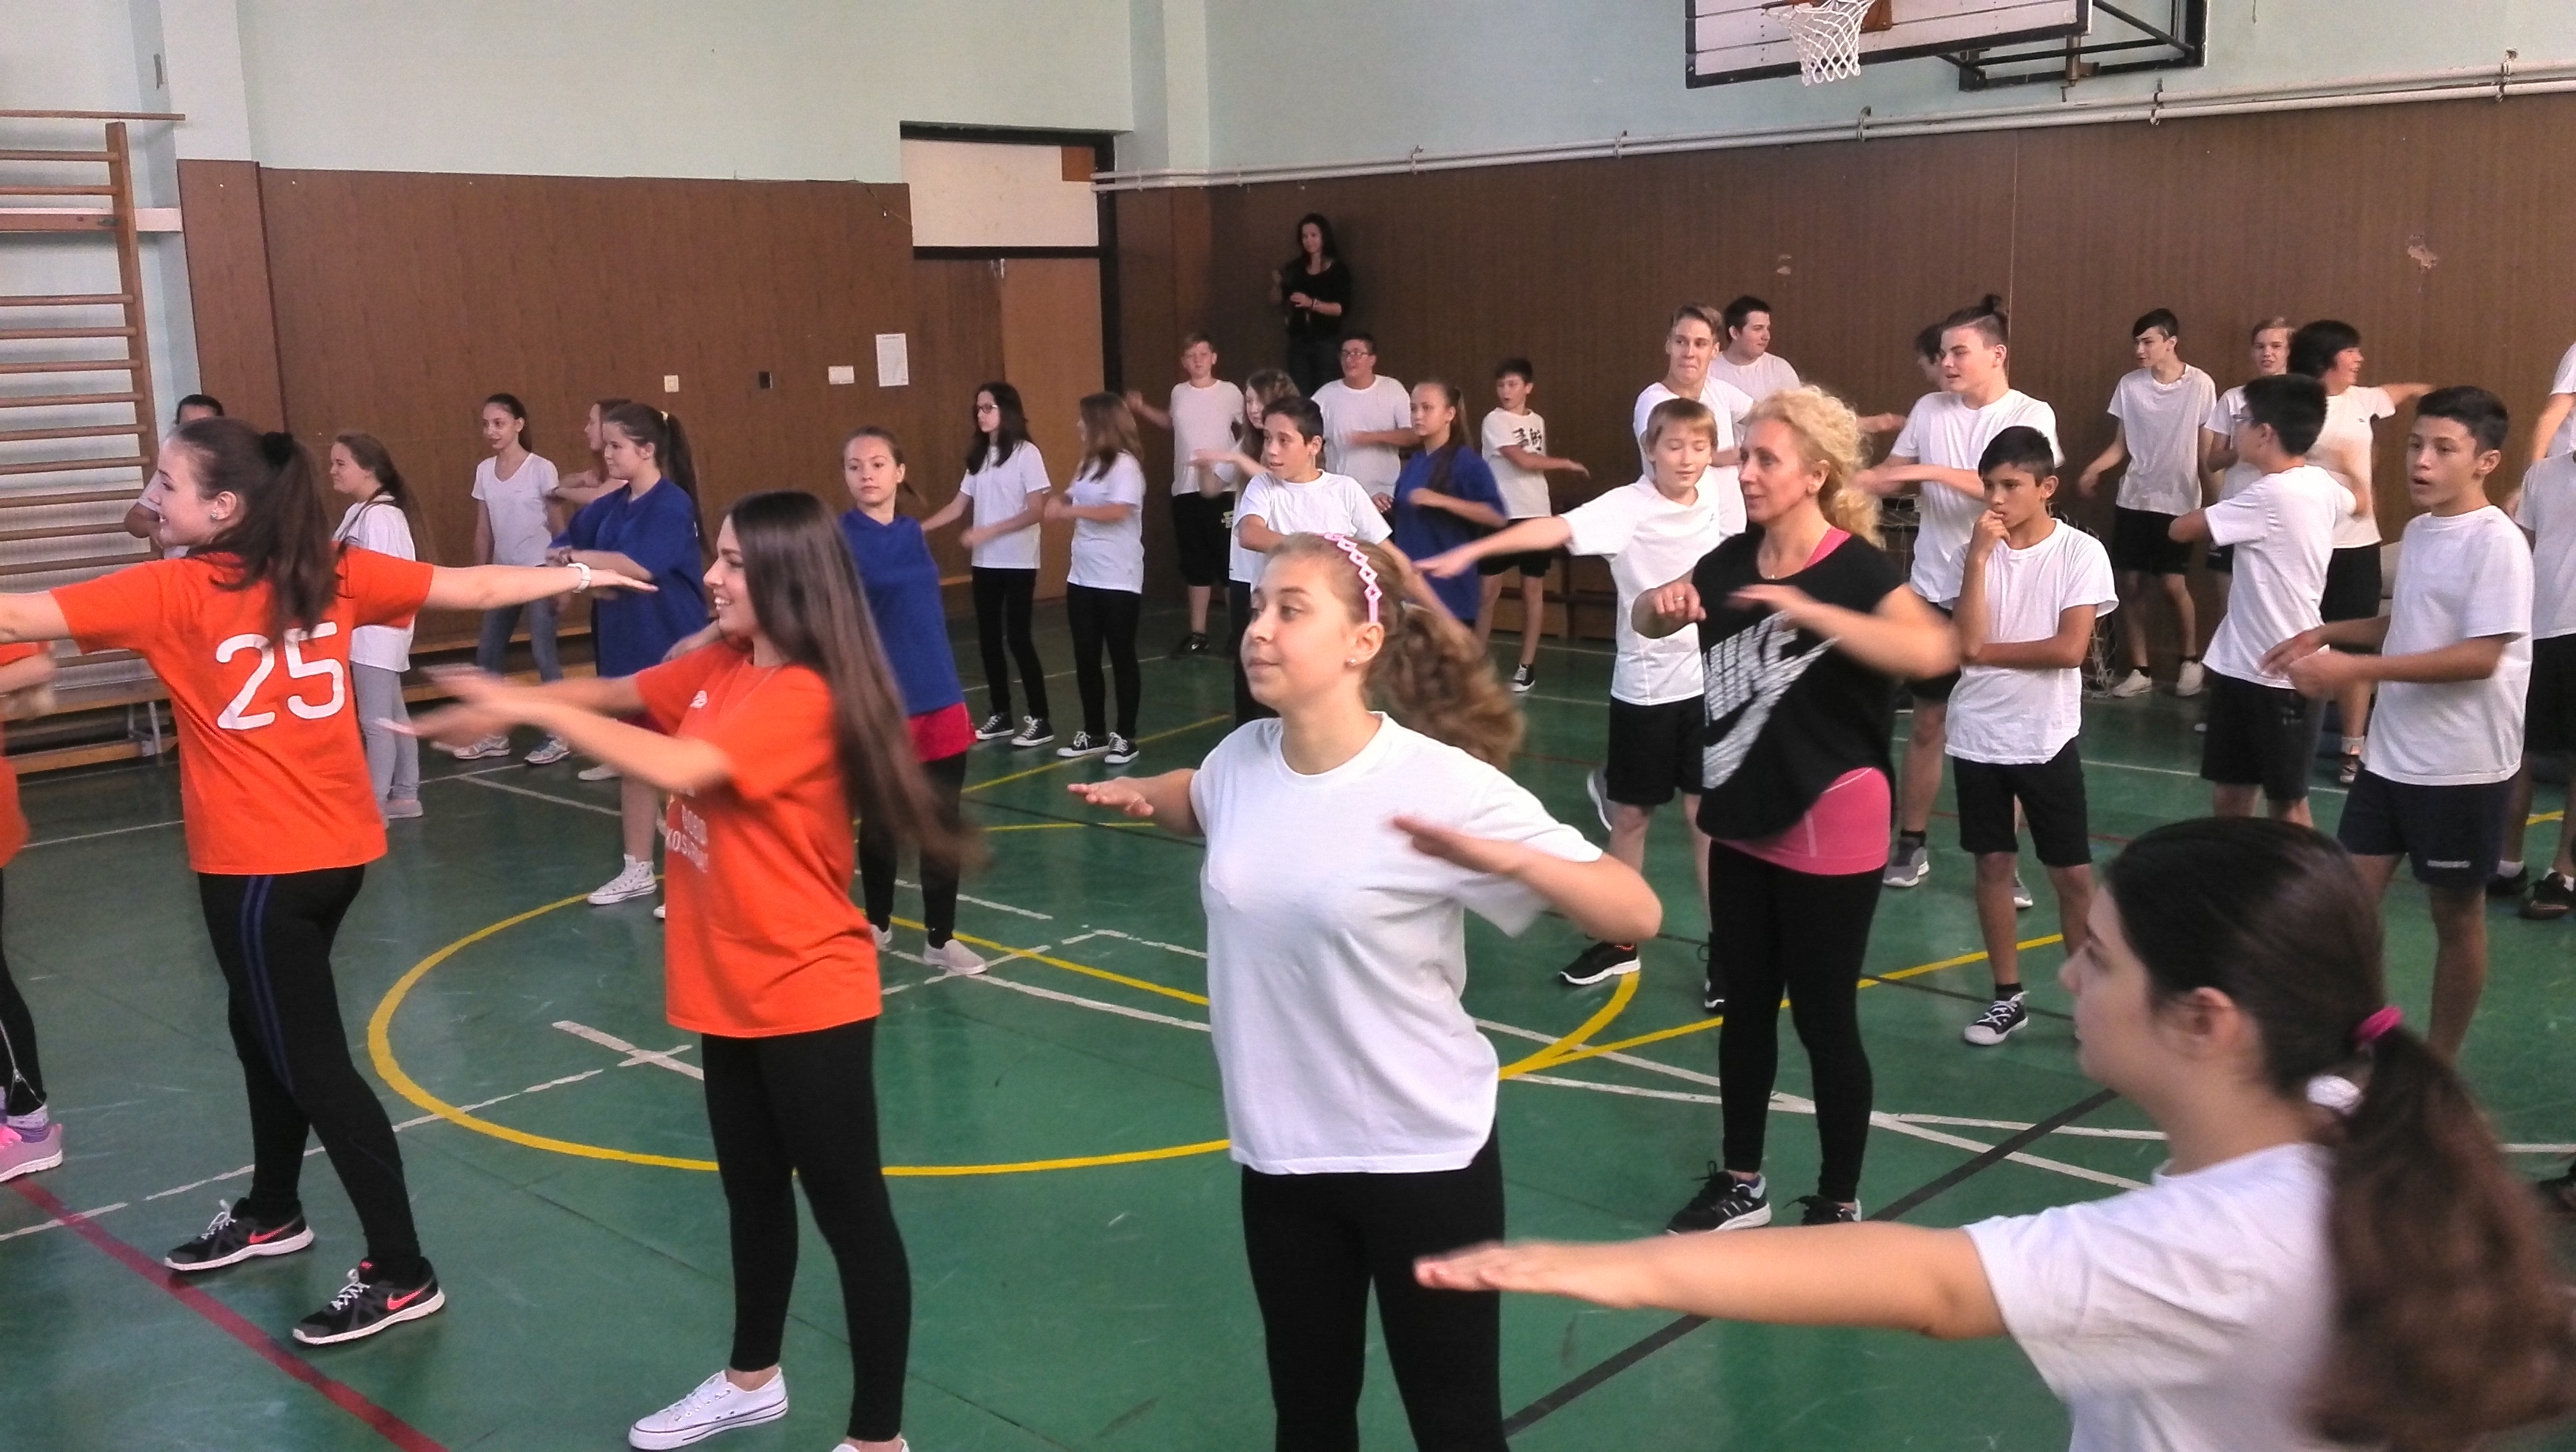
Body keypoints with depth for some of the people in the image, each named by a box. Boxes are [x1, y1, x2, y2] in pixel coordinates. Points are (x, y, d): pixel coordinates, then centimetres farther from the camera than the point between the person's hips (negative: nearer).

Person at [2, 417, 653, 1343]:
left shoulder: (173, 591, -15)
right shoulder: (334, 573, 1)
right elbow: (474, 590, 6)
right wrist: (582, 576, 18)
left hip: (258, 864, -7)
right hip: (337, 847, 8)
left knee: (313, 1064, 1)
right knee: (264, 1027, 26)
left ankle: (401, 1273, 7)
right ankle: (271, 1213, 44)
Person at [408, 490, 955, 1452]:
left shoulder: (804, 697, -23)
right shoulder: (719, 669, 4)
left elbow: (675, 768, -32)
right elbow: (618, 694, 14)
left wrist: (528, 707, -24)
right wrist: (502, 706, -1)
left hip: (808, 998, -9)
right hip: (731, 990, 9)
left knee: (849, 1210, 2)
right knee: (752, 1192, 24)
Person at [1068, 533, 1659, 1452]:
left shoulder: (1445, 785, -20)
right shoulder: (1242, 759, -4)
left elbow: (1637, 914, -22)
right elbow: (1197, 805, 22)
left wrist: (1506, 859, -38)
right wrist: (1141, 795, 0)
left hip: (1422, 1156, -5)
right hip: (1279, 1151, 5)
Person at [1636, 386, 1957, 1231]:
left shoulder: (1855, 567, -18)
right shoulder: (1733, 560, 2)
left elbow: (1933, 651, -36)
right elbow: (1649, 620, 16)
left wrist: (1807, 609, -40)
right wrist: (1665, 603, -7)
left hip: (1829, 826, -7)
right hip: (1741, 819, 7)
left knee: (1824, 1018, 5)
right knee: (1743, 1005, 16)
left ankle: (1840, 1203, 22)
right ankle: (1742, 1182, 33)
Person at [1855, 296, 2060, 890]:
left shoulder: (2031, 416, -10)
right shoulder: (1930, 410, 3)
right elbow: (1890, 476, 9)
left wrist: (1930, 471, -30)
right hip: (1934, 589, 3)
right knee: (1928, 721, 11)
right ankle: (1912, 843, 23)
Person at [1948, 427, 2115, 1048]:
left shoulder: (2081, 552, -8)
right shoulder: (1976, 551, -1)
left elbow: (2070, 649, -17)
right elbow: (1965, 643, -13)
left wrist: (1989, 652, -10)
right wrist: (1980, 557, -16)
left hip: (2047, 739, -3)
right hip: (1979, 737, 3)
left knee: (2072, 873, 3)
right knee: (1993, 864, 10)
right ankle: (2007, 996, 22)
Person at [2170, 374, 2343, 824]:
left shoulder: (2272, 494, -22)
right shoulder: (2321, 484, 6)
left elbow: (2182, 528, -16)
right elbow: (2353, 501, 30)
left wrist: (2213, 513, 3)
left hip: (2281, 671, -8)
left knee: (2286, 800, 5)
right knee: (2227, 792, 13)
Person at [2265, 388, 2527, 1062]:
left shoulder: (2497, 542, -17)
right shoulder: (2417, 531, 8)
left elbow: (2481, 656, -24)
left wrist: (2355, 669, -27)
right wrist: (2326, 633, 7)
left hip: (2463, 768, -7)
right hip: (2391, 755, 7)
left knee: (2456, 914, 8)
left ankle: (2438, 1066, 22)